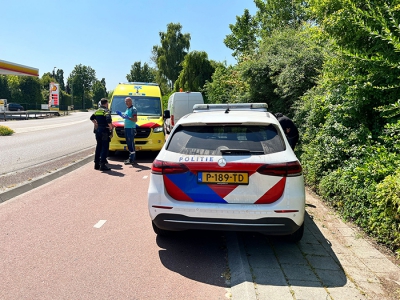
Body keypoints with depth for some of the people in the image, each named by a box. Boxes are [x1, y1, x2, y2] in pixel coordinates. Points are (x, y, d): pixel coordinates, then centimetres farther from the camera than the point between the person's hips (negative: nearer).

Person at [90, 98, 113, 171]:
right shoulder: (106, 111, -11)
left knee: (98, 147, 15)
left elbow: (92, 118, 26)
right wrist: (111, 127, -13)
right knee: (105, 148, -5)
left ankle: (96, 164, 20)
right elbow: (108, 120, -27)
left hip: (98, 130, 8)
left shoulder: (97, 110, 14)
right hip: (104, 131, -8)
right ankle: (102, 165, -8)